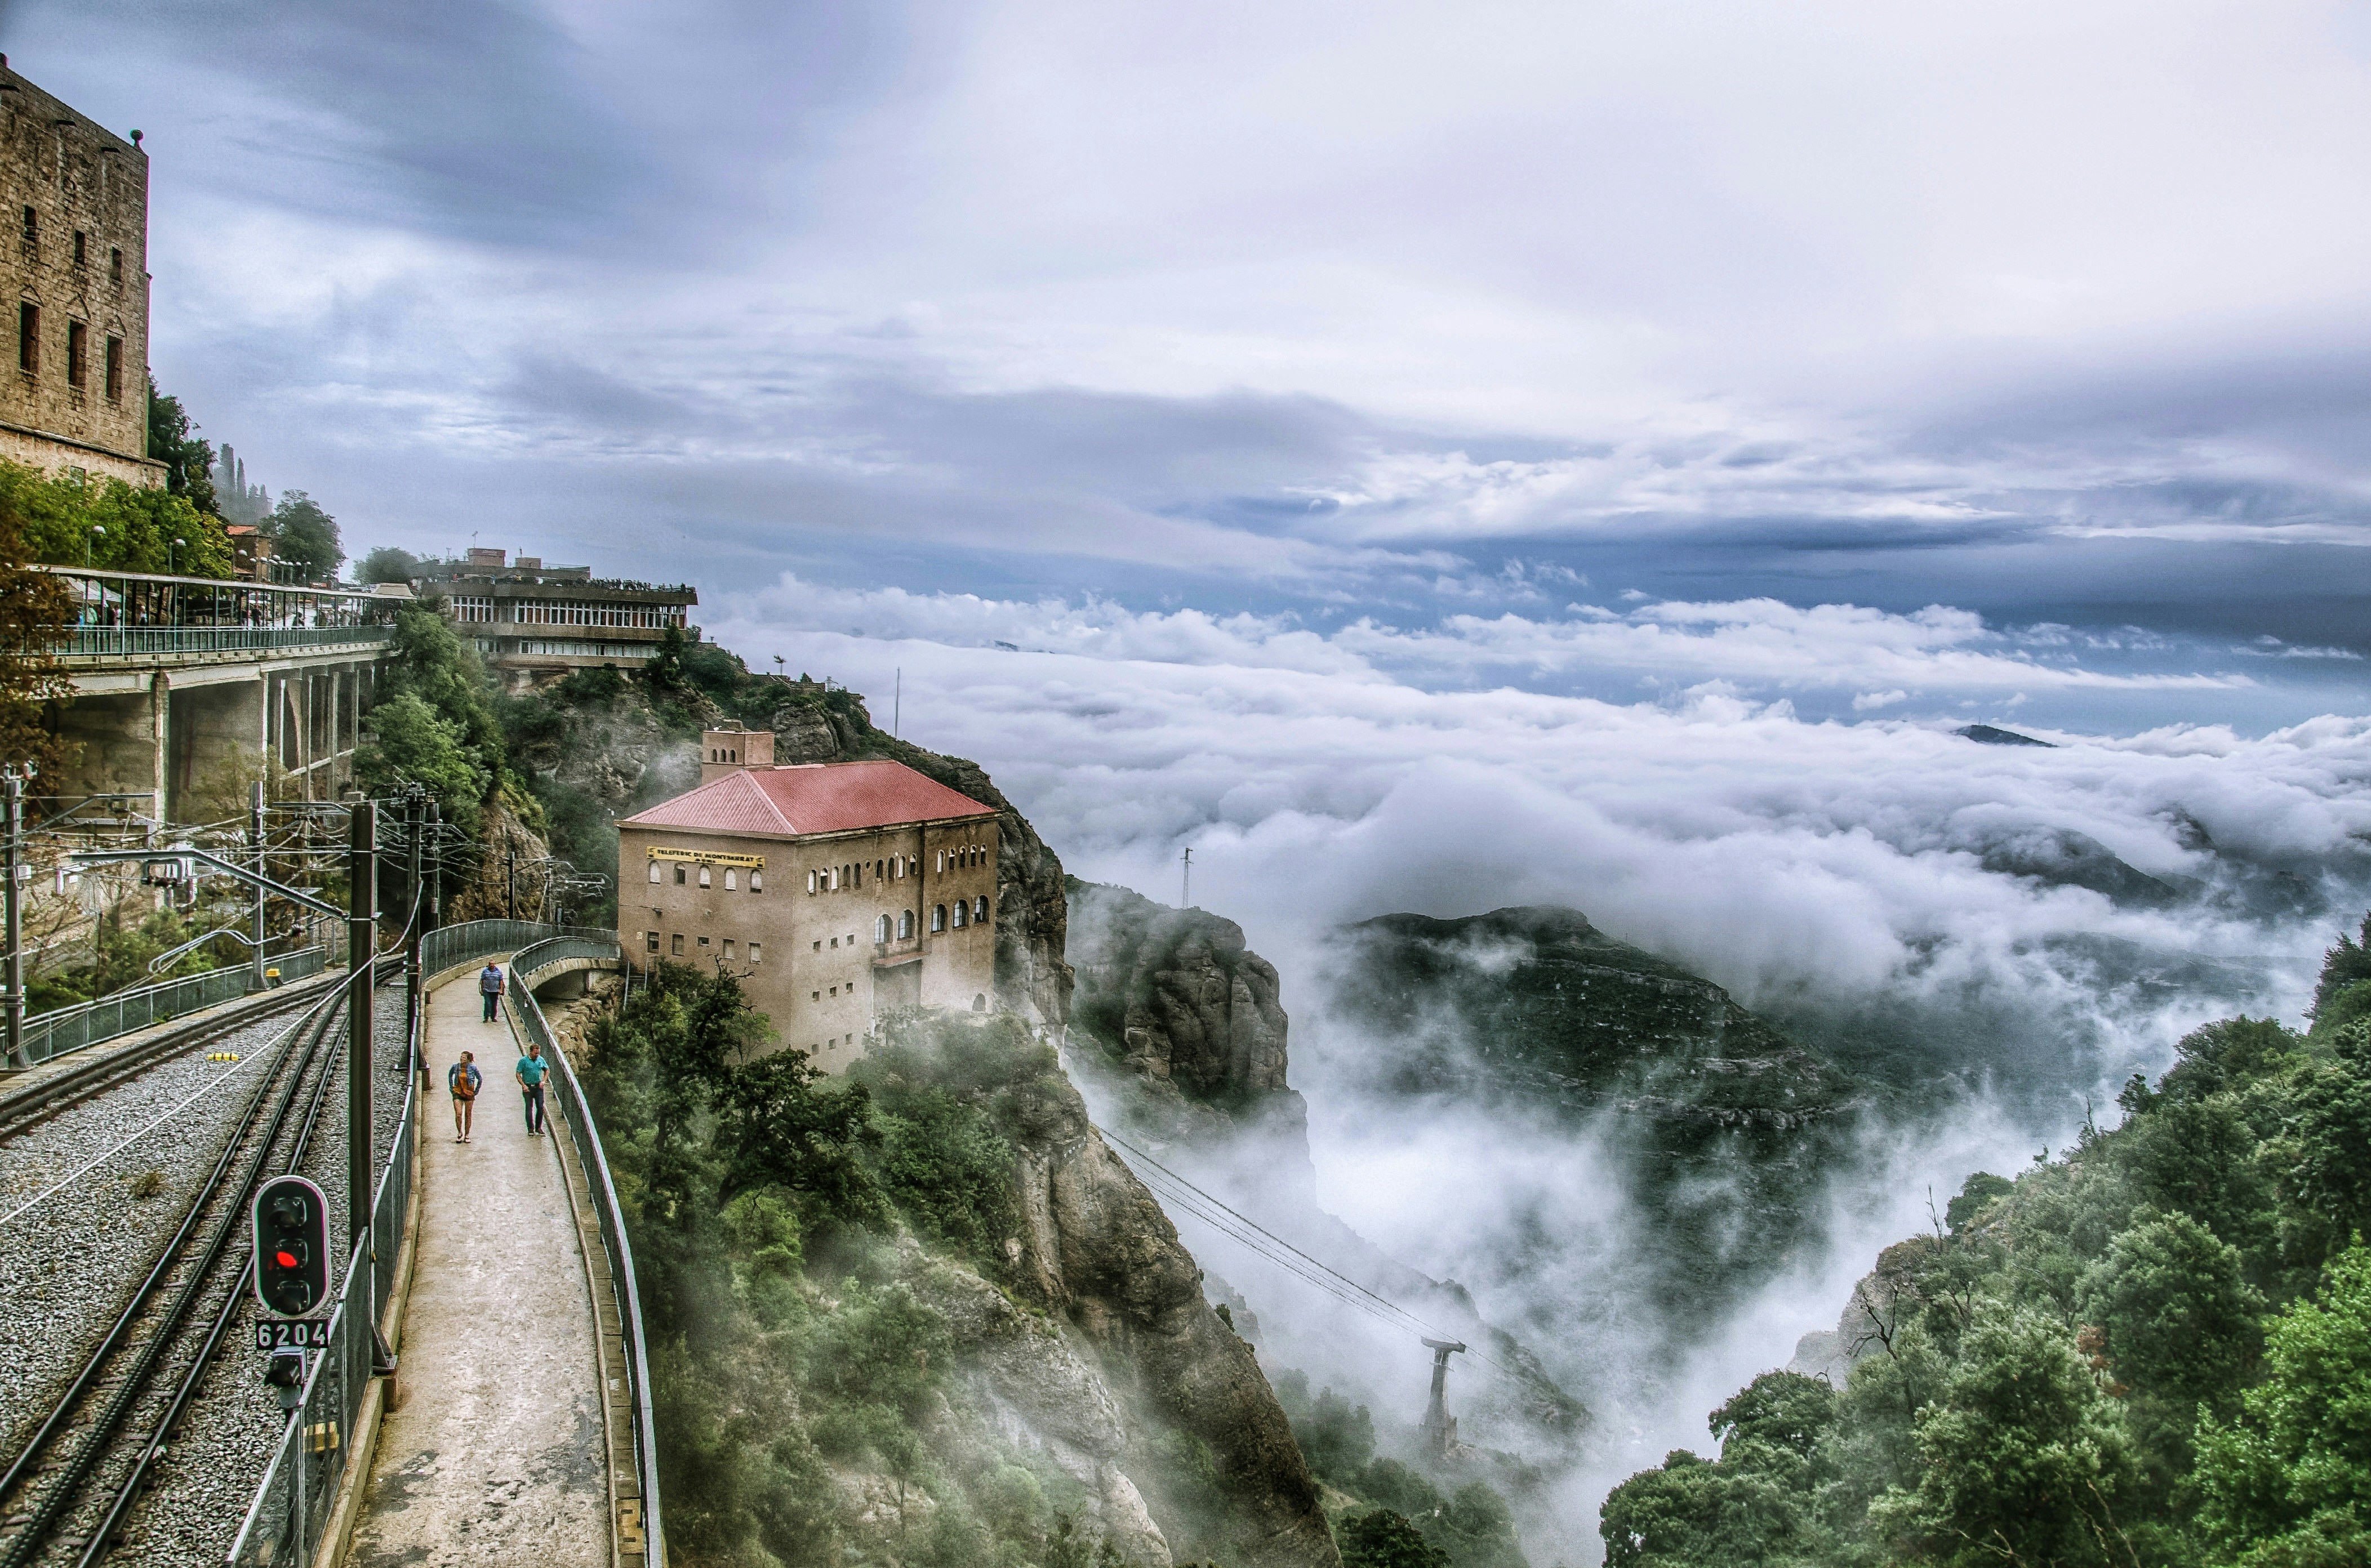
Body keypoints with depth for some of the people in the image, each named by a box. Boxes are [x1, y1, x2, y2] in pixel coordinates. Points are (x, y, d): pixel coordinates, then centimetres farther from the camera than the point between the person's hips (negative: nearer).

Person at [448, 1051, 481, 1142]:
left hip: (470, 1094, -1)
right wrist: (451, 1087, 14)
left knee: (468, 1115, 5)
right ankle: (459, 1133, 11)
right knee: (458, 1114, -9)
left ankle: (467, 1136, 16)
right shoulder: (455, 1067, -2)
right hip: (458, 1093, 1)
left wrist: (476, 1091, 3)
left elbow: (480, 1079, 3)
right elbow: (450, 1075, 19)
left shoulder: (472, 1067, -8)